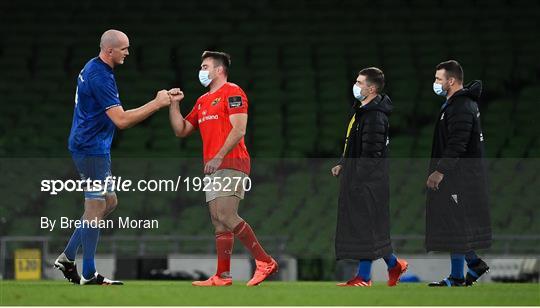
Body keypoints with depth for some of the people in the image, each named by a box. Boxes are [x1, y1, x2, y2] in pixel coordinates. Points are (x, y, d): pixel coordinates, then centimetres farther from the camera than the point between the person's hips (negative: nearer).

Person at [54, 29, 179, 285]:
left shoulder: (93, 69, 11)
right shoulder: (100, 77, -21)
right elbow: (121, 120, -23)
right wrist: (157, 103, -19)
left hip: (93, 147, 10)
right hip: (91, 149, -10)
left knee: (108, 202, 15)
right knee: (96, 207, -5)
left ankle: (67, 257, 16)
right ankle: (89, 275, 0)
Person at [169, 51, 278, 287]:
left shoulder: (232, 92, -3)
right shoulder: (203, 101, 23)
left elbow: (238, 130, -13)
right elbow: (181, 130, 26)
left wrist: (218, 157, -20)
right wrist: (174, 104, 13)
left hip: (230, 164, -9)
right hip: (213, 168, 9)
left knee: (225, 216, -20)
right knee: (218, 222, 4)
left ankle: (264, 261, -17)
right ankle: (222, 276, 3)